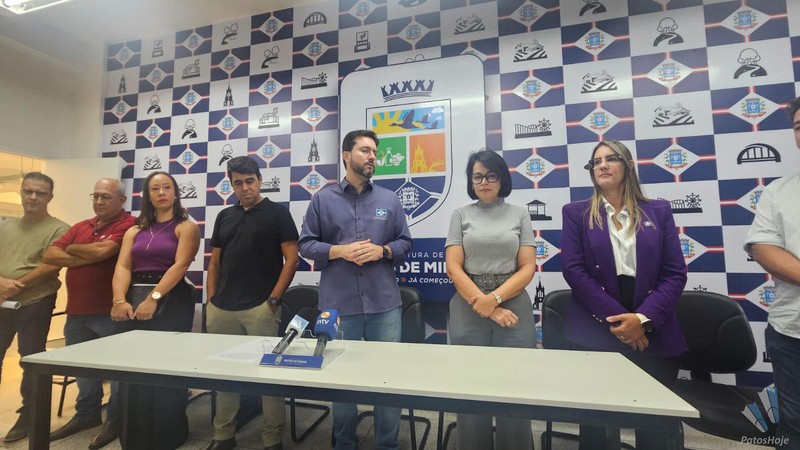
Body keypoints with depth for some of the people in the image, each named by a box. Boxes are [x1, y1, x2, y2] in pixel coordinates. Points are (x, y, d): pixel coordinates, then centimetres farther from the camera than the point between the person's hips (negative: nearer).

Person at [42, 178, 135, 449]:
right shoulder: (80, 227, 14)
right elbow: (50, 255, 7)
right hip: (76, 312, 8)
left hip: (110, 313, -8)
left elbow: (102, 250, -22)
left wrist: (72, 248, -1)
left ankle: (115, 420, 19)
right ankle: (86, 414, 38)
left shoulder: (128, 224, -11)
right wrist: (86, 257, -11)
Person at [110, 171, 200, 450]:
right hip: (134, 301, 5)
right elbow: (123, 267, 2)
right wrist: (119, 300, -15)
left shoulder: (186, 227, 0)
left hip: (171, 301, -5)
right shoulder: (135, 231, 15)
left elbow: (180, 265, -13)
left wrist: (154, 298, -22)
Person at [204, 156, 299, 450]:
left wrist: (273, 299, -12)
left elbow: (291, 259, -7)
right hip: (221, 309, 5)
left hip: (260, 308, -5)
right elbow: (214, 263, 17)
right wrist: (211, 300, 8)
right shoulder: (224, 216, 14)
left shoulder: (277, 213, -1)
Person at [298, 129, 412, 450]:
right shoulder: (323, 199, 4)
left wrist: (382, 251, -11)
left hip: (384, 303, 1)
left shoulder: (389, 200, 8)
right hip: (338, 303, -1)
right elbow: (306, 244, 3)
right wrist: (339, 251, -13)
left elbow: (405, 242, 8)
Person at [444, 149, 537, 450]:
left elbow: (527, 268, 1)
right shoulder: (461, 215, 6)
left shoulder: (519, 214, 8)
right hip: (468, 309, 0)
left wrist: (494, 299, -13)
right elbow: (453, 268, -2)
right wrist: (484, 306, -11)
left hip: (513, 306, 1)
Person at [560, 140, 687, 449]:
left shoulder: (659, 211, 8)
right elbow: (573, 270, -8)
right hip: (595, 331, -2)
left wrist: (643, 318, -13)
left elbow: (675, 273, 0)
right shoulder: (576, 213, 2)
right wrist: (616, 319, -14)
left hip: (654, 333, 2)